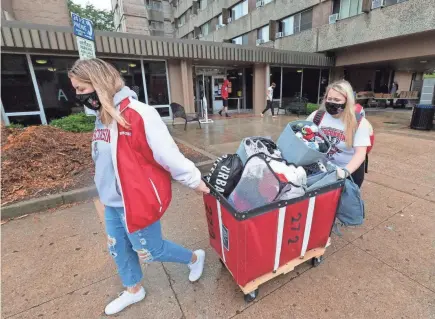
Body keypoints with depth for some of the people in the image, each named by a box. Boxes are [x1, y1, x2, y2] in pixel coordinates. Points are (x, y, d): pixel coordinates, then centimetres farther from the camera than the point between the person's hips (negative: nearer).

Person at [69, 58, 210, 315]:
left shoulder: (139, 114, -24)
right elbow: (106, 159, 12)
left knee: (150, 251, 11)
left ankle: (194, 258, 39)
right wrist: (107, 192, 18)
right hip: (113, 202, 9)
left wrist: (194, 181, -16)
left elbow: (168, 154, -22)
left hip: (138, 200, -8)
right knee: (119, 249, 23)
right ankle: (133, 291, 51)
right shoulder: (102, 117, 5)